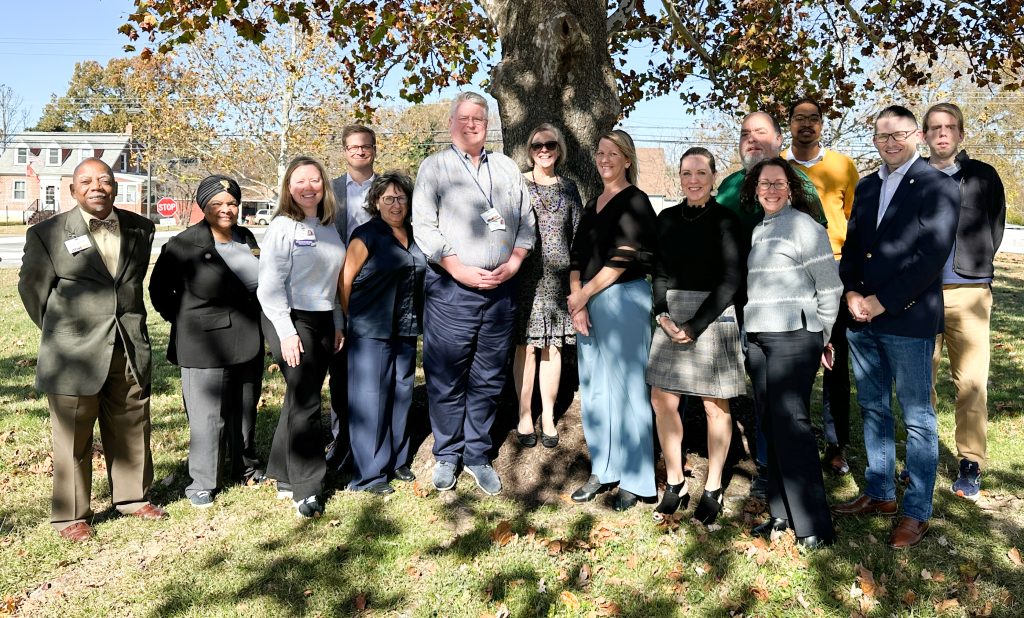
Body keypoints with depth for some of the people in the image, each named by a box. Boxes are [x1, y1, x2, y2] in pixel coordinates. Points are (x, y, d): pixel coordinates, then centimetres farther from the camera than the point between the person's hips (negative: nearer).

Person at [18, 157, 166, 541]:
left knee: (132, 431, 14)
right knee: (73, 440, 6)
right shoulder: (47, 233, -4)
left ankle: (132, 497, 31)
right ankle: (70, 515, 20)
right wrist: (60, 333, 13)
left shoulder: (140, 229, 6)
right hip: (74, 354, -3)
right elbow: (32, 288, 5)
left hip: (130, 351, 4)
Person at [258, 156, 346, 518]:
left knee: (302, 399, 11)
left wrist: (338, 324, 14)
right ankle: (306, 488, 5)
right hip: (291, 321, -6)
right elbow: (270, 286, -12)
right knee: (304, 402, -5)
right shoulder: (282, 228, -8)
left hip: (323, 322, 6)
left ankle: (285, 477, 23)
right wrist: (287, 332, -16)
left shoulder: (329, 227, 11)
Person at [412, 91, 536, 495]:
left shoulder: (507, 168, 16)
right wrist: (460, 269, -13)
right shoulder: (434, 167, 4)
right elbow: (423, 225, -5)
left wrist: (514, 262, -3)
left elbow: (526, 220, 14)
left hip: (501, 290, 3)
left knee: (488, 381, 8)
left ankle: (477, 455, 21)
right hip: (451, 290, -3)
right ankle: (447, 455, 18)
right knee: (446, 379, 2)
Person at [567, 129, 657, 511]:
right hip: (588, 304, 7)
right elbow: (577, 256, 10)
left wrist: (584, 294, -8)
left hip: (624, 299, -7)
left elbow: (623, 258, -12)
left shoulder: (635, 201, -4)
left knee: (624, 389, -3)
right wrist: (576, 302, -4)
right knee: (593, 389, 10)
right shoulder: (592, 205, 17)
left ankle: (633, 479, 8)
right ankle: (602, 471, 22)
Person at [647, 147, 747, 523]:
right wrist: (663, 314, -7)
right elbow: (660, 273, 10)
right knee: (662, 400, 4)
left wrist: (696, 325, -14)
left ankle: (713, 489, 20)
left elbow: (732, 279, -8)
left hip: (713, 318, -4)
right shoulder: (667, 218, 9)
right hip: (671, 317, 5)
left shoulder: (726, 220, -4)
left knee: (715, 405, 3)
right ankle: (674, 481, 21)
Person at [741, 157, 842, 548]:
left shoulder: (803, 225, -6)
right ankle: (782, 514, 16)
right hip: (758, 337, 7)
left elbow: (830, 285, -5)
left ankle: (813, 525, 1)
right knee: (771, 424, 8)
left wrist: (821, 336, 1)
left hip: (793, 336, -7)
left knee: (791, 423, -8)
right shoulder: (757, 230, 16)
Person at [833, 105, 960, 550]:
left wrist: (882, 301, -15)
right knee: (873, 409, 14)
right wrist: (852, 293, -2)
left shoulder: (938, 187, -5)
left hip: (908, 319, -6)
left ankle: (916, 512, 13)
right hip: (863, 318, 7)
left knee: (916, 418, 2)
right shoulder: (866, 187, 15)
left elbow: (933, 254, -13)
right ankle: (879, 494, 28)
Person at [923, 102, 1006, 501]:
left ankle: (971, 464, 6)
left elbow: (994, 232, 10)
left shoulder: (983, 177, 7)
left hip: (968, 292, -1)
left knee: (971, 382, -2)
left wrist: (972, 265, 5)